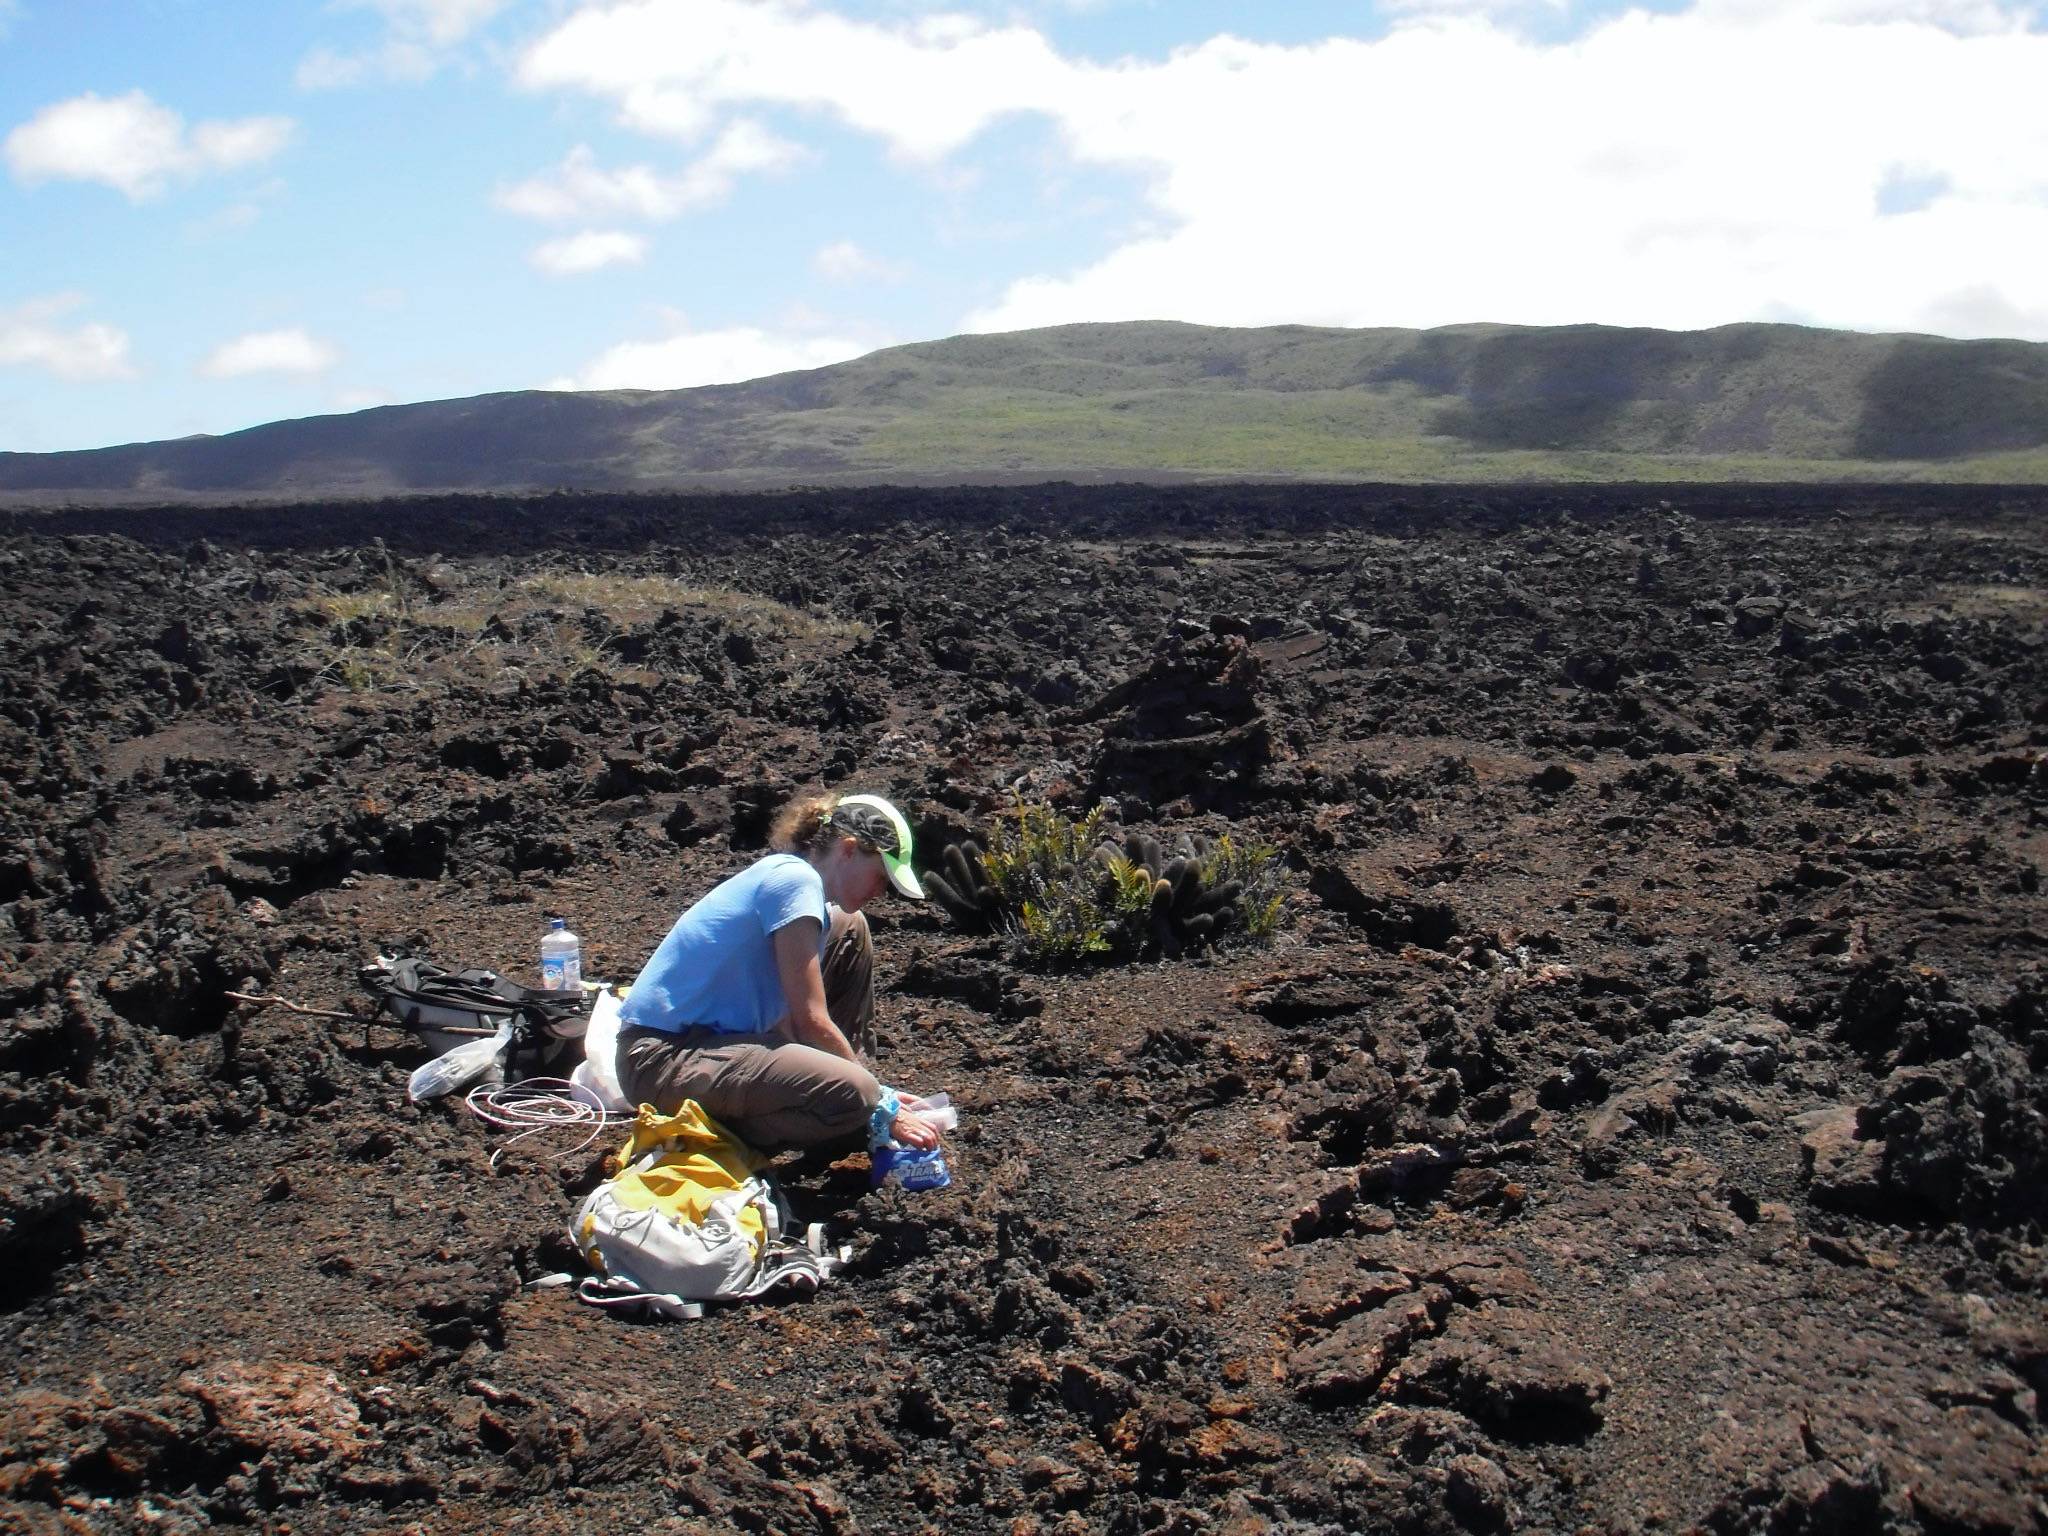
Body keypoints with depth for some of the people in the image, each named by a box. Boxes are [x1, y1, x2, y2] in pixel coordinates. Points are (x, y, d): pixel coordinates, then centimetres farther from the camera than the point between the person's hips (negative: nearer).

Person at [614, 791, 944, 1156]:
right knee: (853, 1094, -32)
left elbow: (791, 1017, 12)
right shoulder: (795, 879, -15)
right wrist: (884, 1110, -9)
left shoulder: (788, 877, 15)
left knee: (848, 928, 14)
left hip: (716, 1036, 10)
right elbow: (811, 1021, -17)